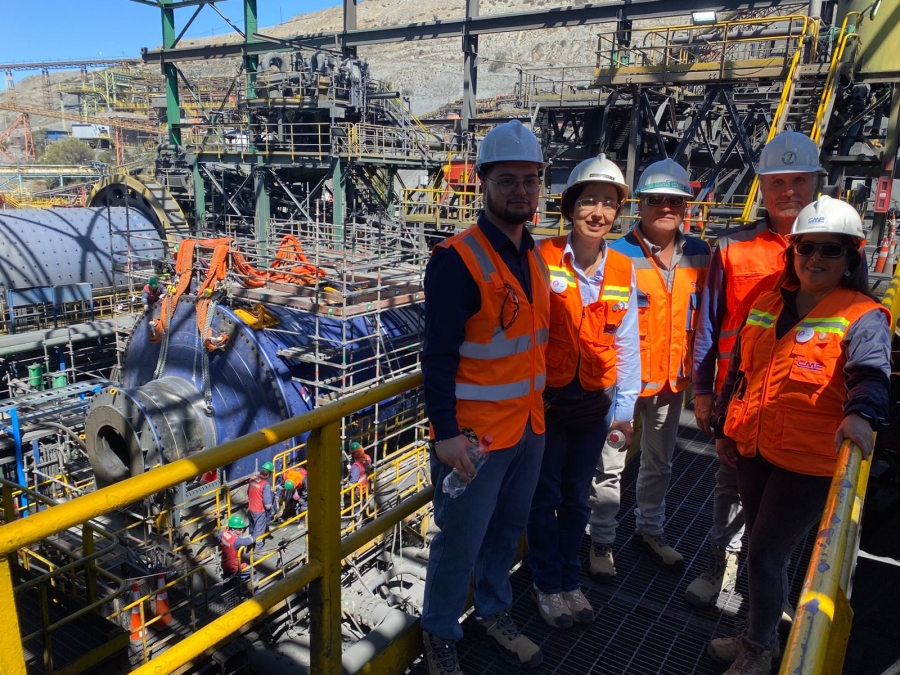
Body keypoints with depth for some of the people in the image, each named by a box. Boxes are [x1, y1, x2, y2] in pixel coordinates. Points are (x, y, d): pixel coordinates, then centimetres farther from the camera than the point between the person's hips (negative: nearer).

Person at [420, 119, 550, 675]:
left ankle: (494, 612, 44)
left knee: (509, 528, 22)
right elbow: (439, 355, -19)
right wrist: (446, 432, -21)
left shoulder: (535, 256, 6)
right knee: (461, 542, 7)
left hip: (530, 425, 7)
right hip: (475, 432, -7)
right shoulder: (457, 260, -17)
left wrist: (540, 404, 14)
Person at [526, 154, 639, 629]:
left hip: (594, 402, 4)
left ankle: (570, 580, 38)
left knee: (577, 497, 18)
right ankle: (547, 585, 32)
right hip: (545, 398, -3)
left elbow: (625, 342, 4)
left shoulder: (622, 271, 0)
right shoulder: (542, 259, -13)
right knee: (545, 496, 10)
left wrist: (624, 405, 2)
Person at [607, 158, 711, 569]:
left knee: (659, 462, 20)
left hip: (672, 380, 5)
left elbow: (702, 316, 11)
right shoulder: (619, 255, -14)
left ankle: (650, 530, 40)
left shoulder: (698, 254, 2)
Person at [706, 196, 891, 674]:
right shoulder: (767, 306, 6)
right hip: (752, 450, 5)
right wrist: (724, 429, 15)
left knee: (764, 556, 1)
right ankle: (760, 634, 41)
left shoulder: (863, 317, -10)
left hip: (809, 463, -5)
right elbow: (739, 370, 13)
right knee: (765, 551, 20)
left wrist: (861, 413, -50)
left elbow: (870, 371, -29)